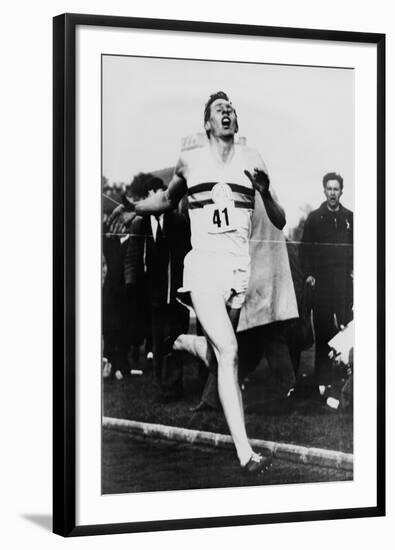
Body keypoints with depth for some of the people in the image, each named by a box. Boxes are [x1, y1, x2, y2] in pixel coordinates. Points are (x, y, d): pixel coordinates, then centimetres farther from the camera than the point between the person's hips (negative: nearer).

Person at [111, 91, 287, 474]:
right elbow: (166, 201, 29)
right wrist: (131, 206, 13)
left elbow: (279, 223, 8)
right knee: (228, 352, -17)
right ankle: (244, 453, -23)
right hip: (204, 264, -2)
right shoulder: (189, 161, 10)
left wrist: (266, 193, -11)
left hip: (240, 268, 3)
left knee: (221, 350, 8)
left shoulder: (251, 161, 10)